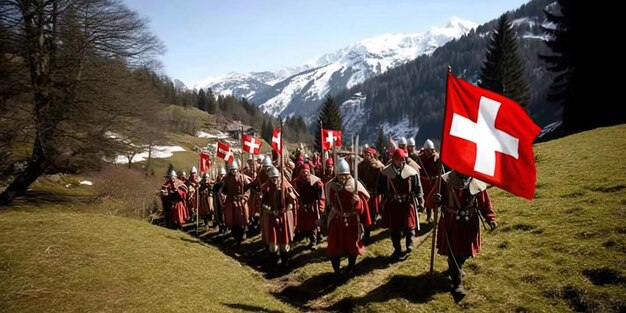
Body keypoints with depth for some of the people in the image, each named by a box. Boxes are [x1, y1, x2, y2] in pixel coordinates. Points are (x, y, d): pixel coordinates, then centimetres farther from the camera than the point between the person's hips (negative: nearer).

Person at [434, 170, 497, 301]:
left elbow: (485, 202, 1)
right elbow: (432, 199, -10)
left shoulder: (478, 183, -5)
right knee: (453, 253, -4)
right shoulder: (446, 180, -12)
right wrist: (436, 200, -33)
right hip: (451, 223, -3)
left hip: (470, 224, 3)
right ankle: (457, 283, 5)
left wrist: (491, 218, -11)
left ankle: (454, 269, 46)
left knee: (465, 252, 17)